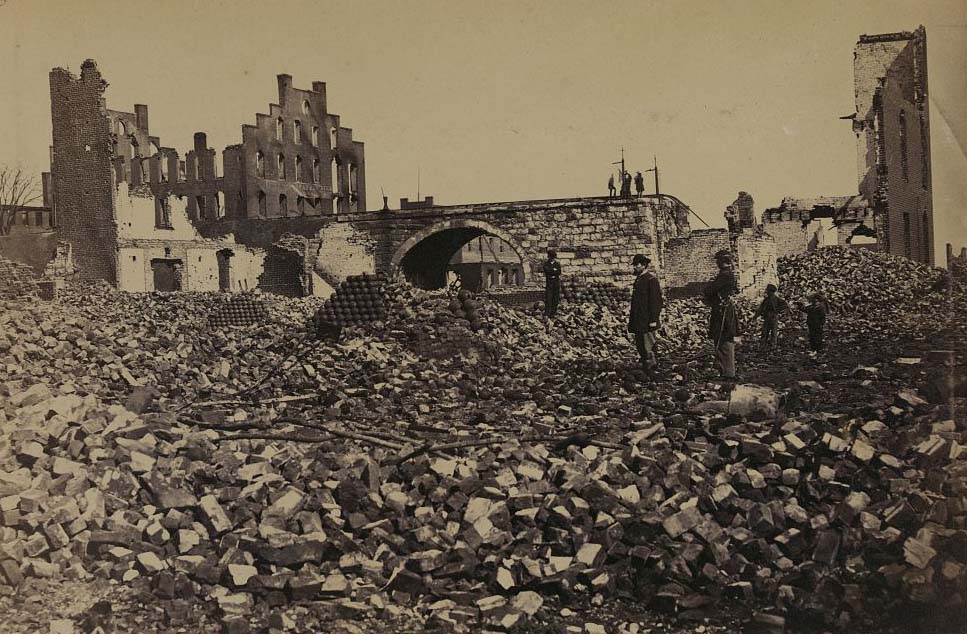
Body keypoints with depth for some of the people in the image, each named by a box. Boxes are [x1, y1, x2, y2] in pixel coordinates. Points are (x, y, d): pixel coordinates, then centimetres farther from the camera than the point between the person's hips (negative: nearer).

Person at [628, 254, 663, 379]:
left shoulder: (651, 279, -13)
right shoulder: (639, 279, 15)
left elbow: (656, 301, -17)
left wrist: (653, 320, -19)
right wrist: (632, 320, 21)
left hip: (647, 321, -10)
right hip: (638, 321, 10)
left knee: (648, 347, -6)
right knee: (640, 346, 15)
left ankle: (650, 372, 0)